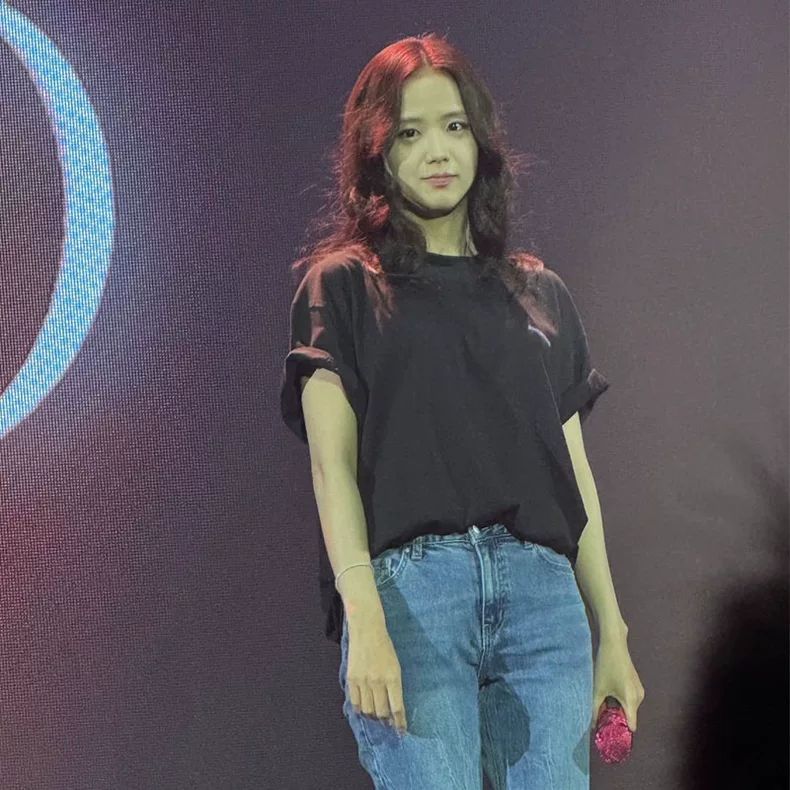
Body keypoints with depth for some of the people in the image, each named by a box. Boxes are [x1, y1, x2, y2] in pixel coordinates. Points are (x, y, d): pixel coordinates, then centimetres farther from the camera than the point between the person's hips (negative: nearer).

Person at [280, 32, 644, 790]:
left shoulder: (540, 294, 18)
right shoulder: (341, 285, 7)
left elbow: (575, 474, 17)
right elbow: (331, 462, -2)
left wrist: (611, 633, 13)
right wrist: (363, 620, -14)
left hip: (543, 591, 4)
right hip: (409, 584, -3)